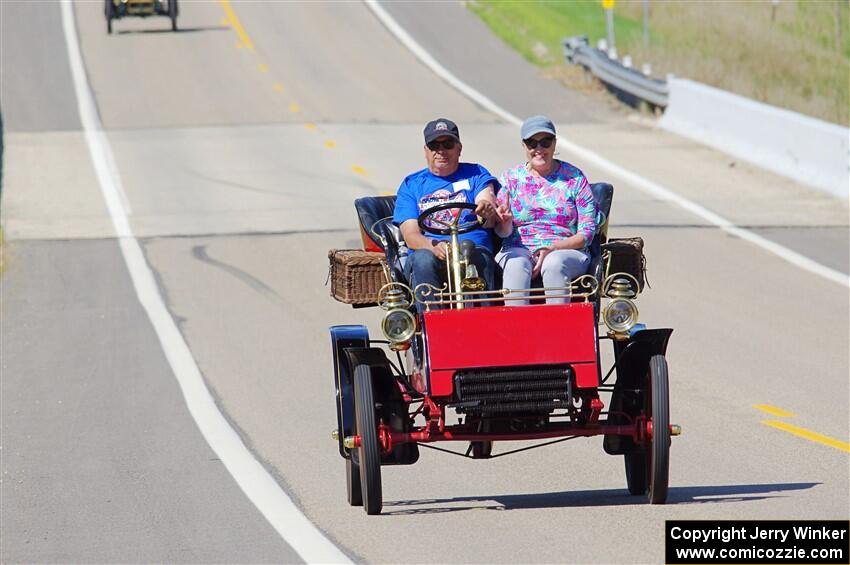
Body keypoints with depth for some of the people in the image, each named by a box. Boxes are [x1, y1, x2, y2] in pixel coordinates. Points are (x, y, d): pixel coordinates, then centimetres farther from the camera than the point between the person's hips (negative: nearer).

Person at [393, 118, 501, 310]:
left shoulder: (475, 174, 20)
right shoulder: (411, 184, 21)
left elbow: (491, 219, 2)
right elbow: (411, 236, 7)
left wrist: (488, 211, -25)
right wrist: (434, 246, -17)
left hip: (474, 248, -1)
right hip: (429, 252, 1)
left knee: (473, 253, -36)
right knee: (423, 259, -35)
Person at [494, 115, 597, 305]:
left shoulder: (574, 177, 8)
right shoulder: (511, 178, 12)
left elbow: (586, 233, 2)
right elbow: (503, 232, 6)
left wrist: (552, 249, -14)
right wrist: (505, 222, -20)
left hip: (567, 251, -1)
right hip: (519, 249, 1)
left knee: (554, 264, -35)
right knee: (516, 264, -34)